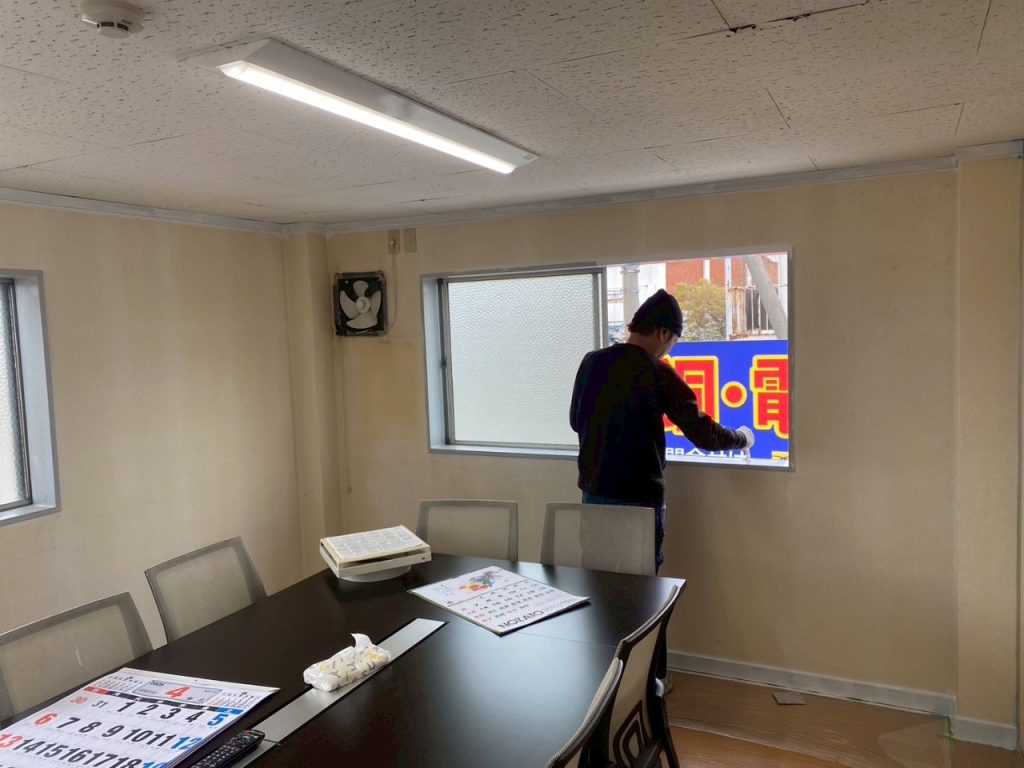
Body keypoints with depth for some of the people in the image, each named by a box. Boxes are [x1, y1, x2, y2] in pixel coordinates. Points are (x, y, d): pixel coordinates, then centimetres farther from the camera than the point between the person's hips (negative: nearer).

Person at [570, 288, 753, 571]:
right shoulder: (658, 374, -13)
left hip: (594, 493, 5)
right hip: (639, 499, -5)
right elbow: (704, 435, -11)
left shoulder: (591, 362, 2)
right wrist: (743, 439, 8)